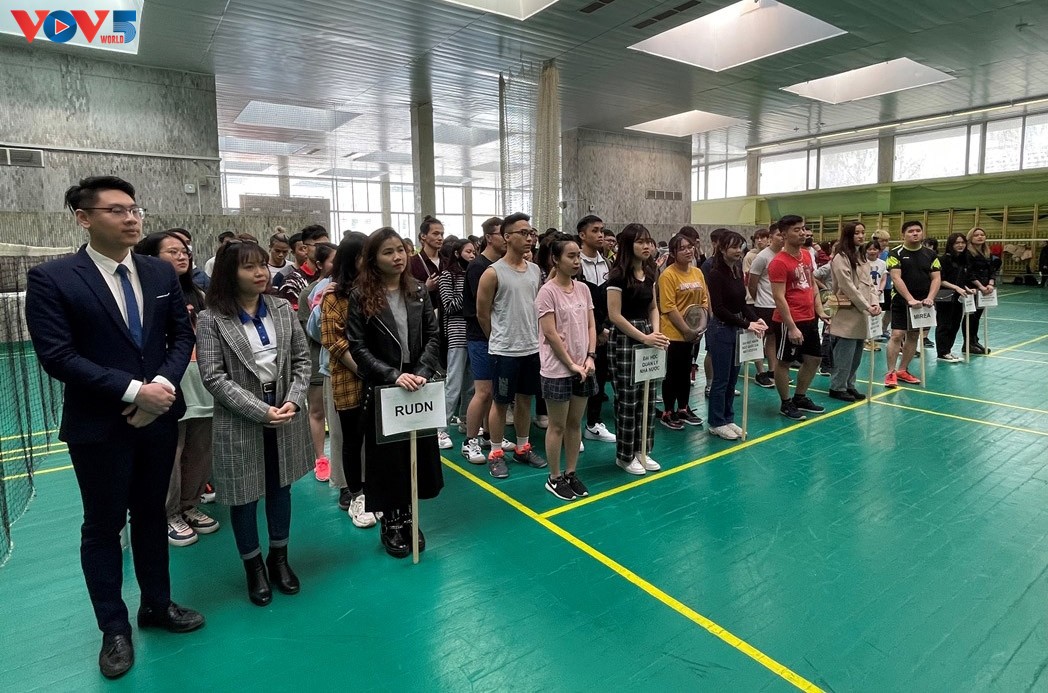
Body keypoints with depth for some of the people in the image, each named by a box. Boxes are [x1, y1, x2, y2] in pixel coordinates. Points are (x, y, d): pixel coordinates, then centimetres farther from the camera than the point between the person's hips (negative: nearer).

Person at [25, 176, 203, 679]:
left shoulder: (161, 273, 2)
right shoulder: (51, 279, -10)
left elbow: (182, 336, 4)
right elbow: (57, 356, -16)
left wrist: (163, 383, -14)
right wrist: (133, 390, -21)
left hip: (159, 418, 4)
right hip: (98, 426, -4)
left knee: (152, 516, 18)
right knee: (103, 527, 11)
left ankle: (157, 605, 36)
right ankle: (114, 628, 29)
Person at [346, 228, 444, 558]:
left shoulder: (418, 290, 4)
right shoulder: (360, 296, -6)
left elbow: (433, 336, 1)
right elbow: (358, 347, -11)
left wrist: (422, 373, -14)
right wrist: (394, 375, -21)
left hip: (419, 386, 3)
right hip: (381, 389, -3)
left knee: (417, 453, 12)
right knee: (386, 457, 8)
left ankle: (408, 517, 30)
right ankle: (390, 524, 26)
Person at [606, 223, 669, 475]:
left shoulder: (649, 272, 9)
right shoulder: (618, 275, -13)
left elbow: (653, 308, 15)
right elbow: (615, 315, -16)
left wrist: (656, 333, -3)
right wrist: (644, 337, -17)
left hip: (647, 338, 7)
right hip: (624, 340, -7)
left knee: (647, 398, 10)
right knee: (628, 399, 0)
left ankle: (641, 450, 24)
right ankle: (625, 455, 14)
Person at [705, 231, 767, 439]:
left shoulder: (738, 271, 8)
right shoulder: (716, 274, -14)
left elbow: (742, 302, 13)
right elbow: (719, 309, -19)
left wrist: (755, 319, -5)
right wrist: (746, 324, -20)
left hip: (736, 329, 8)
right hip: (721, 330, -7)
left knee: (732, 378, 13)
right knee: (721, 379, 0)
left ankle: (728, 419, 25)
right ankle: (716, 423, 12)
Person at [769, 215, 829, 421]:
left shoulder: (807, 255, 9)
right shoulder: (779, 263, -17)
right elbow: (779, 298, -19)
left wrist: (819, 310, 11)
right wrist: (792, 327, -20)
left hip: (809, 318, 9)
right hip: (789, 322, -9)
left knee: (814, 358, 16)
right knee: (784, 362, 4)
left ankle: (800, 398, 32)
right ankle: (786, 404, 17)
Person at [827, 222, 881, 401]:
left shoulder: (862, 257, 16)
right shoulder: (840, 258, -11)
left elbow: (870, 283, 13)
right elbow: (849, 287, -15)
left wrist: (875, 302, -3)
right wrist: (867, 307, -14)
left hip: (862, 314, 8)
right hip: (847, 313, -8)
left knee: (856, 354, 12)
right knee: (844, 354, -4)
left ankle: (849, 385, 21)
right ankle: (837, 387, 6)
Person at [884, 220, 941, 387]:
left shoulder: (930, 254, 7)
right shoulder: (896, 253, -5)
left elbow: (935, 278, 5)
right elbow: (896, 278, -14)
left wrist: (929, 298, -11)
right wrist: (910, 299, -22)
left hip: (922, 303, 5)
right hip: (901, 302, -4)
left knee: (914, 336, 9)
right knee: (897, 335, -11)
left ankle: (902, 370, 19)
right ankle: (891, 373, -5)